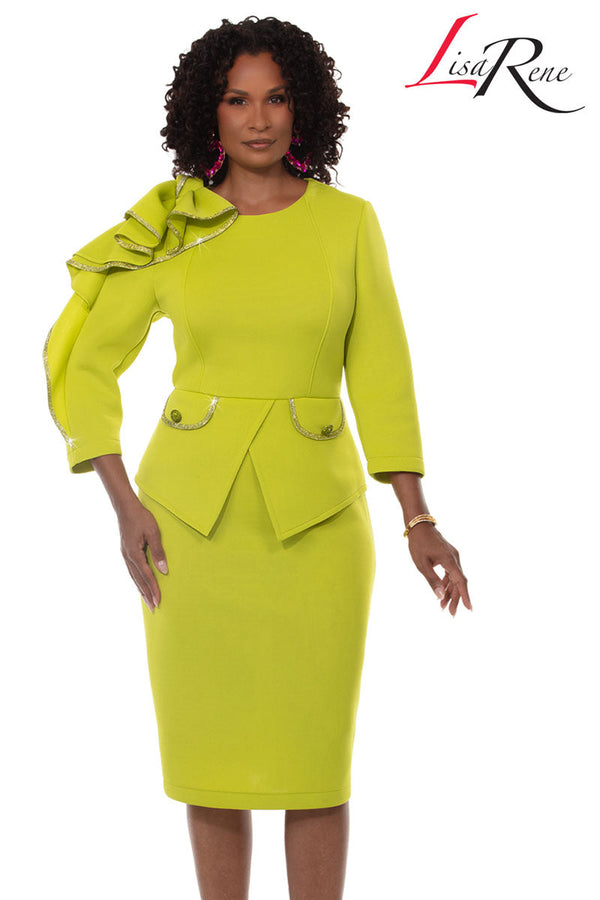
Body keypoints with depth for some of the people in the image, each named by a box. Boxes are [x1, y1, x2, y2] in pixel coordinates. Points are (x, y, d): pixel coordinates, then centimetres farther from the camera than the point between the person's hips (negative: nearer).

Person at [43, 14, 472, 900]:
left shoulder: (349, 223, 2)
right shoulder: (171, 229, 2)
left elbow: (379, 373, 3)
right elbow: (84, 361, 5)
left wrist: (417, 520, -5)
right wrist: (124, 504, -5)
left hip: (315, 514, 0)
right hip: (190, 512, 1)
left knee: (314, 759, 1)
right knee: (212, 754, 5)